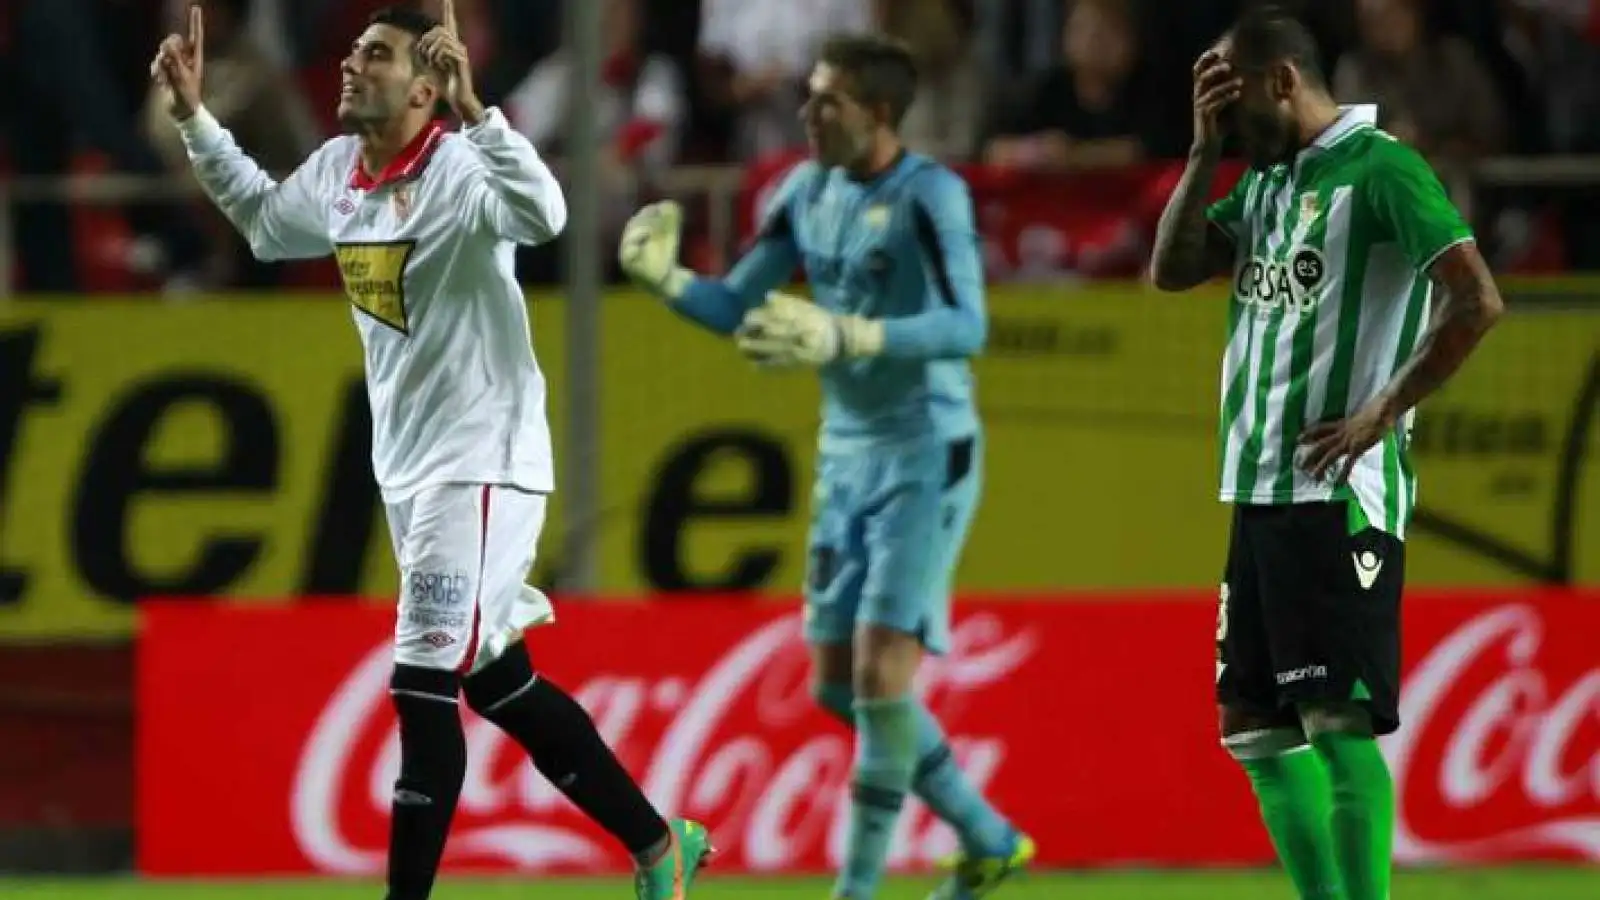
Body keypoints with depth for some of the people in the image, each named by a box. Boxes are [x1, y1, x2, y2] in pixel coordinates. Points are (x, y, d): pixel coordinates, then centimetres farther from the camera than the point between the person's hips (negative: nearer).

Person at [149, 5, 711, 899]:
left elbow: (545, 215, -40)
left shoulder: (459, 171, -19)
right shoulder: (336, 172, 6)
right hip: (410, 470, 9)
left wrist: (471, 107, -49)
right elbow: (264, 220, 27)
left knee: (424, 691, -11)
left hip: (482, 465, -9)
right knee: (496, 684, 15)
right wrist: (194, 117, 20)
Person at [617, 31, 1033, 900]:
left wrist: (845, 338, -38)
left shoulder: (928, 195, -16)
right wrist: (665, 277, -10)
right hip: (846, 459, 8)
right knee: (838, 685, 9)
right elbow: (735, 308, 10)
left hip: (924, 459, -8)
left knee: (880, 673, -13)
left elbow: (967, 325, -27)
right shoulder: (808, 192, 5)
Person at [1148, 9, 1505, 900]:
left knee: (1339, 724, -12)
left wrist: (1382, 413, -16)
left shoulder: (1379, 170, -10)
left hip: (1337, 493, -9)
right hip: (1258, 493, 9)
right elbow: (1172, 268, 15)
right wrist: (1206, 149, 6)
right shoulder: (1264, 182, 16)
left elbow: (1477, 302, -17)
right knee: (1256, 728, 10)